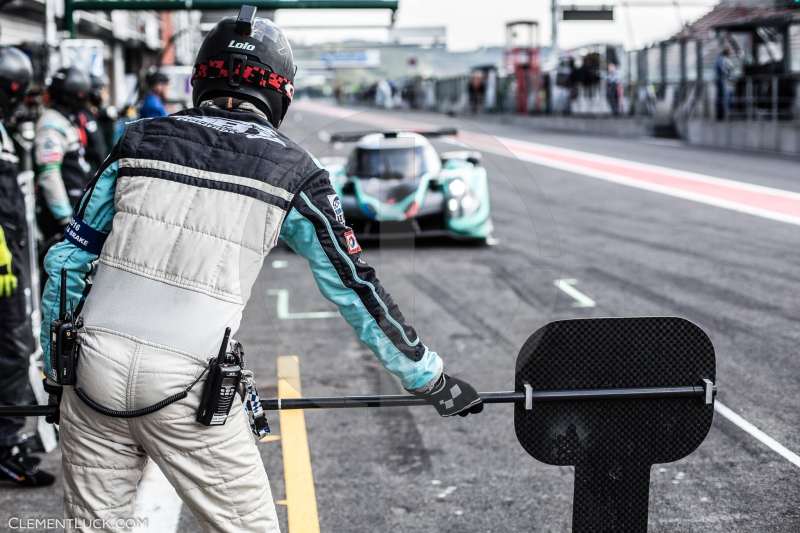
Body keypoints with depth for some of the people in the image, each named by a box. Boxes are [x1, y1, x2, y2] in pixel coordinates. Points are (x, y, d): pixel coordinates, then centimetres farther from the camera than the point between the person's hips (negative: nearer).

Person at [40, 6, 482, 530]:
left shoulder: (140, 139, 10)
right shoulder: (292, 170, 3)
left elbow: (69, 259, 13)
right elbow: (356, 290, 7)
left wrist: (55, 367, 25)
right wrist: (432, 380, 17)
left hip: (95, 369, 3)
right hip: (185, 389, -3)